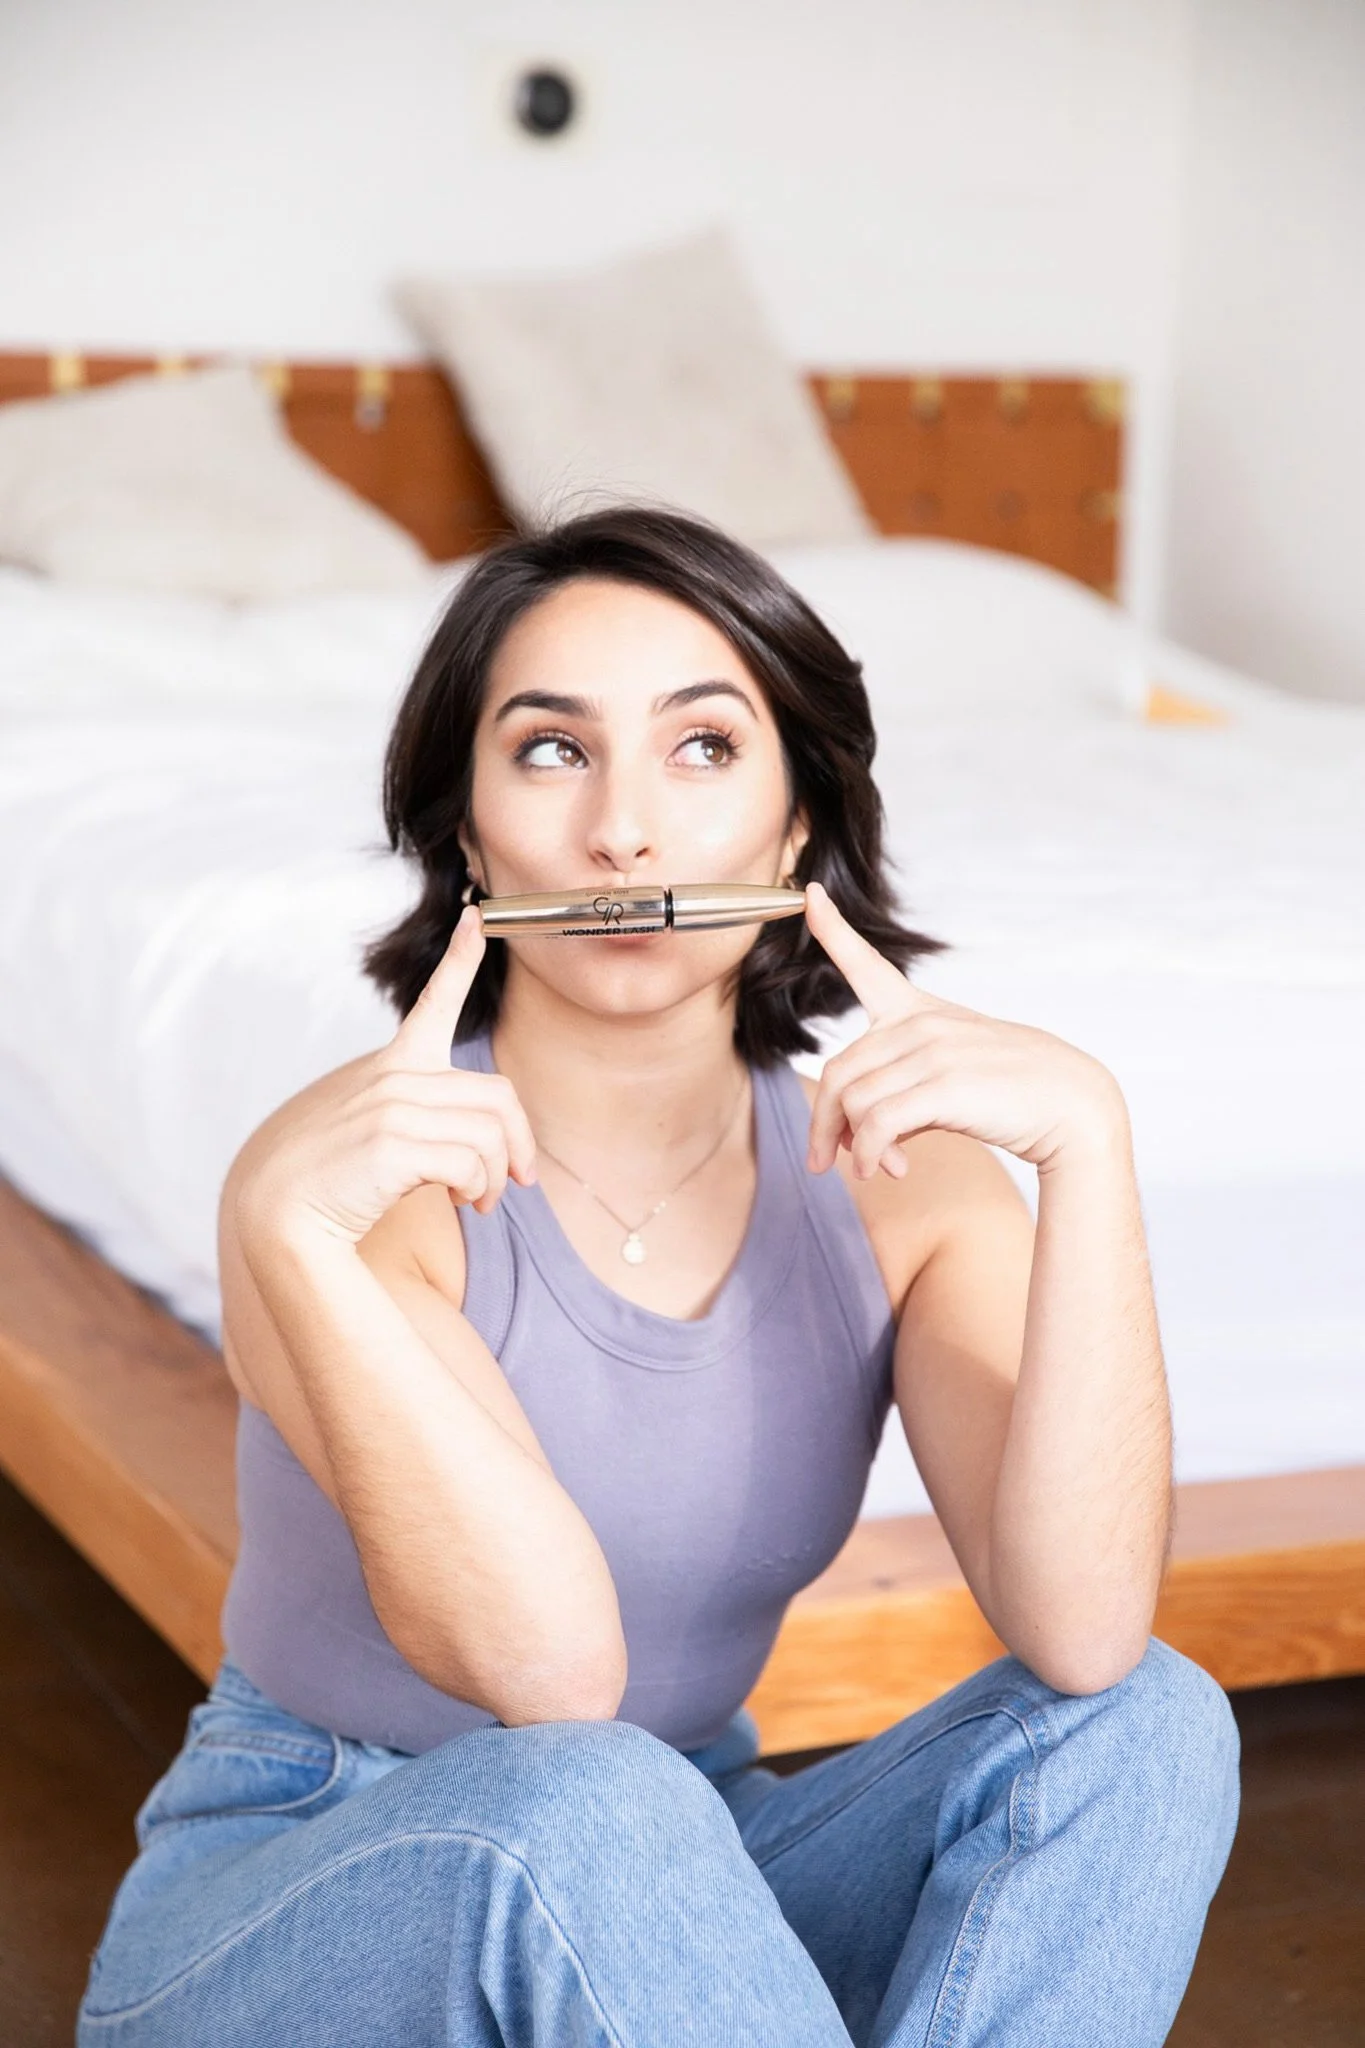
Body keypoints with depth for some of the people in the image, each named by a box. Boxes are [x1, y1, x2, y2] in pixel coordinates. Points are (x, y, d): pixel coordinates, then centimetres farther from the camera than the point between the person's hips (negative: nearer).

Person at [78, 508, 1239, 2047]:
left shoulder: (898, 1176, -8)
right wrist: (293, 1226, -40)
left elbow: (1084, 1637, -23)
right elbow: (550, 1664, -32)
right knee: (580, 1803, -37)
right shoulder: (355, 1170, -20)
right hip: (289, 1915, -4)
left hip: (668, 1919, 5)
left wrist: (1085, 1142, -30)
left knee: (1145, 1724, -20)